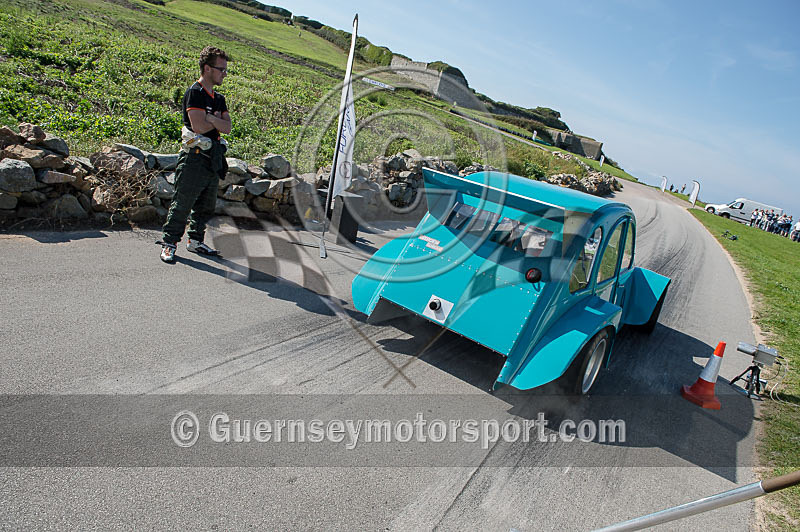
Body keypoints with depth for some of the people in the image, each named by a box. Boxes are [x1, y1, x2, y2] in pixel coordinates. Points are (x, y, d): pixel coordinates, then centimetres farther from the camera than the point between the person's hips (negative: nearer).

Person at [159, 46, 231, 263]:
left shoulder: (219, 98, 16)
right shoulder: (194, 92, -8)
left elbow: (227, 127, 2)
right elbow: (198, 126, -19)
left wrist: (209, 118, -13)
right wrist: (217, 121, -3)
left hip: (213, 159, 8)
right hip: (194, 157, -8)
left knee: (206, 205, 15)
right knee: (182, 204, -3)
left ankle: (195, 240, 27)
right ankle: (169, 243, 7)